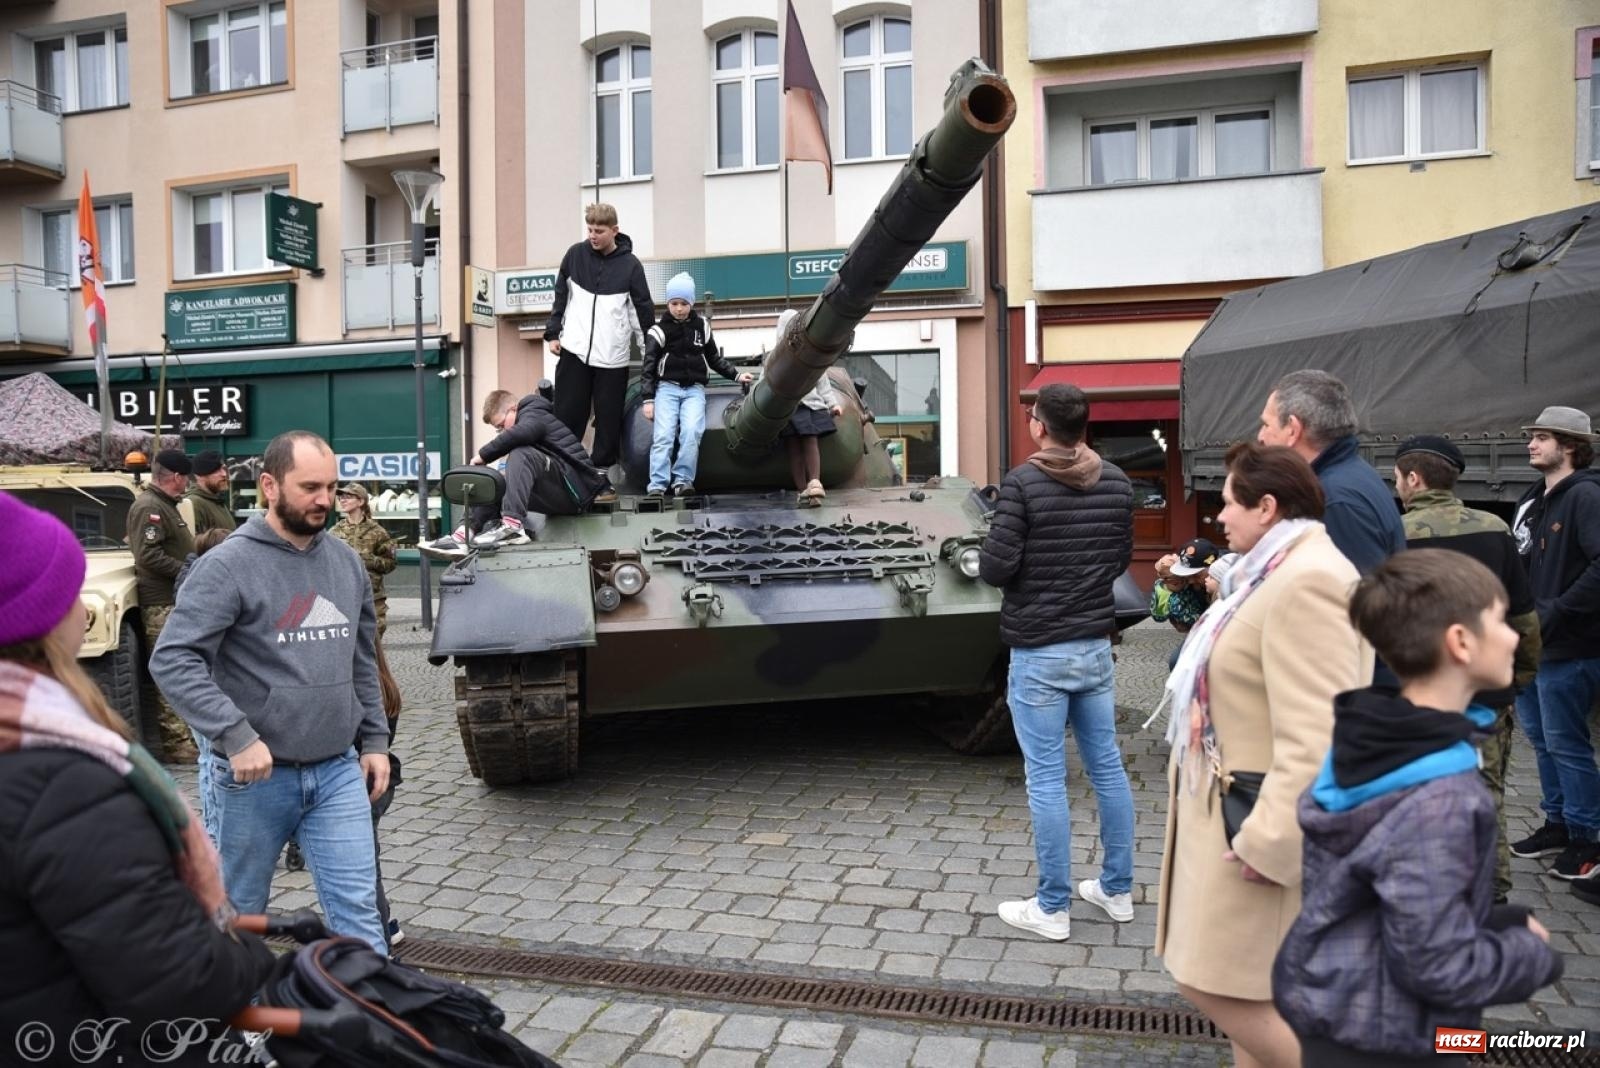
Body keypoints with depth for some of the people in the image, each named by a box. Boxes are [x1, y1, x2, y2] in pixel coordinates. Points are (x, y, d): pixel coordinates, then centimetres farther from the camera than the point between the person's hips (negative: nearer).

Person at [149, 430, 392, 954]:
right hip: (254, 776, -4)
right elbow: (172, 660, -19)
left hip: (338, 772, 4)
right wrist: (235, 736, -26)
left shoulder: (346, 562, 6)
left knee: (359, 911, 4)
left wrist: (375, 739, 10)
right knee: (240, 914, 16)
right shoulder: (229, 564, -12)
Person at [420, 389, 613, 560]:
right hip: (564, 496, 10)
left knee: (521, 455, -26)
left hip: (576, 489, -10)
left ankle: (512, 526, -36)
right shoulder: (531, 417, 26)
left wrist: (484, 455, -18)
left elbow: (520, 433, -26)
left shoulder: (534, 413, -2)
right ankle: (464, 535, -13)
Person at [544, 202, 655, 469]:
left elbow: (643, 310, 1)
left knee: (609, 418, 2)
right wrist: (553, 333, 7)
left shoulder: (630, 265, -2)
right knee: (568, 414, 3)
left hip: (612, 355, -1)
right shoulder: (576, 254, 3)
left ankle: (602, 469, 12)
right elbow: (561, 295, 12)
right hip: (574, 350, 1)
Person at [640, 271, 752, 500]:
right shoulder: (659, 330, 1)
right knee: (663, 435, -18)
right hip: (667, 388, -1)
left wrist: (736, 375, 11)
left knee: (692, 432, -21)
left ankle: (683, 480, -15)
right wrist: (648, 399, -9)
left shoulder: (702, 326, 10)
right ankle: (657, 485, -20)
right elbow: (649, 368, -1)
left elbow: (714, 358, 21)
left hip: (694, 389, 2)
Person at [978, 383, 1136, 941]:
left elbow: (995, 568, -17)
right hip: (1096, 648, 6)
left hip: (1039, 654, -5)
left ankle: (1052, 909, 14)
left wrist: (1016, 566, 4)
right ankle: (1117, 890, 29)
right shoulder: (1117, 482, 2)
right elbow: (1120, 560, 11)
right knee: (1108, 768, 15)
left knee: (1047, 780, 3)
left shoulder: (1023, 482, -15)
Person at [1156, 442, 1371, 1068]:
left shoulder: (1308, 580, -23)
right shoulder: (1276, 573, 13)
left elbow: (1316, 738, -28)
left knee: (1214, 983, -3)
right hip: (1240, 808, 11)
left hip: (1264, 827, -11)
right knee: (1244, 985, 18)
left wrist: (1271, 842, -27)